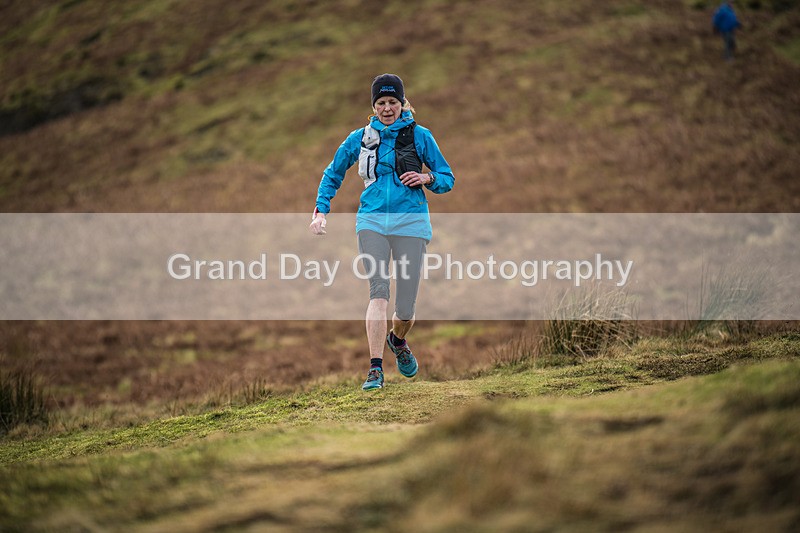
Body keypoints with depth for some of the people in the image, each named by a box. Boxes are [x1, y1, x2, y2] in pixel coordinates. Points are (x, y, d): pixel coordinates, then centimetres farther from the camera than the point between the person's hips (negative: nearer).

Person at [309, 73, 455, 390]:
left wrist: (427, 178, -12)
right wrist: (321, 211, 10)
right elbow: (333, 174, 22)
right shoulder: (361, 138, 10)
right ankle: (375, 370, -22)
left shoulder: (419, 136, 5)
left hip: (410, 221, -1)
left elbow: (447, 179, 9)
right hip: (372, 221, 1)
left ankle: (398, 340, 36)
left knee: (405, 309, -1)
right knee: (379, 291, -20)